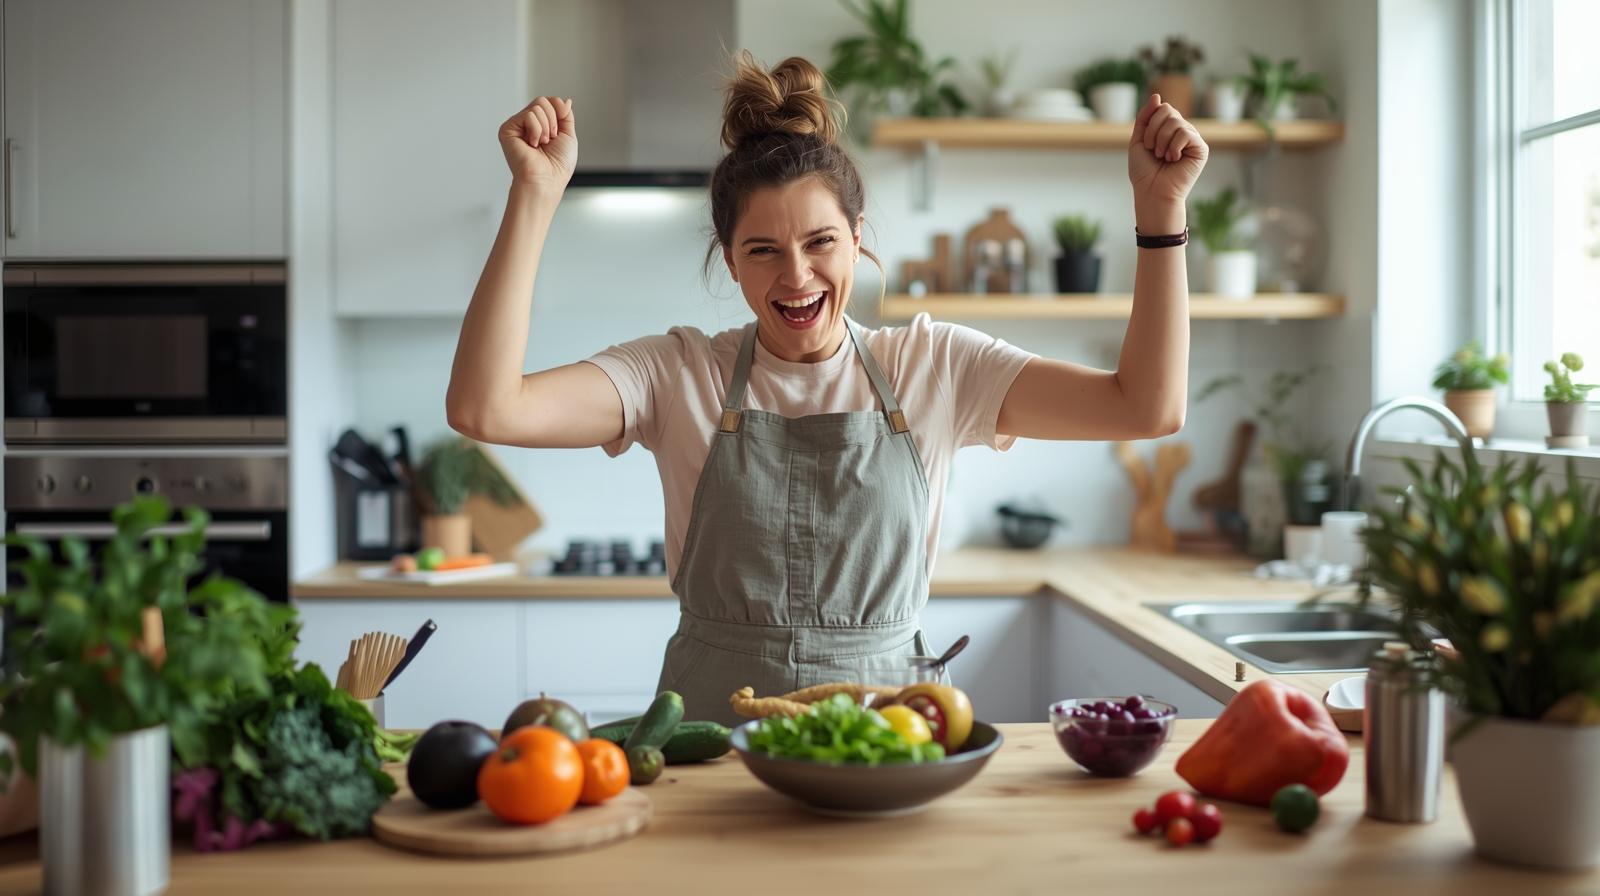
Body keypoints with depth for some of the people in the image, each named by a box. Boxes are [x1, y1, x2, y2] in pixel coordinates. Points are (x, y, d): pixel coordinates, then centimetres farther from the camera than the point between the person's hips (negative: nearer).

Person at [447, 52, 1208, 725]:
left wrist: (1160, 205, -8)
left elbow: (1147, 408, -1)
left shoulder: (931, 365, 4)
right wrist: (535, 194, -16)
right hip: (711, 729, 0)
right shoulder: (681, 373, 1)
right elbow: (483, 408, -13)